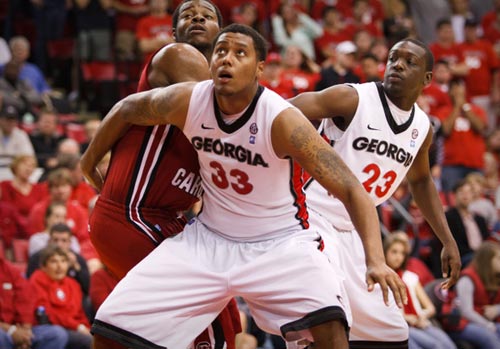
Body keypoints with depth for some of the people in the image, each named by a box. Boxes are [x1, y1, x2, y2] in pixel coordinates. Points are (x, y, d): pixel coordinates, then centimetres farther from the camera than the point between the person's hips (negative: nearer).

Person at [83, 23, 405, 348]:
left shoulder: (282, 120, -24)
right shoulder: (187, 101, -13)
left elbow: (350, 188, -26)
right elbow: (126, 109, 9)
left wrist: (376, 259, -40)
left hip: (280, 244, -4)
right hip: (209, 238, 4)